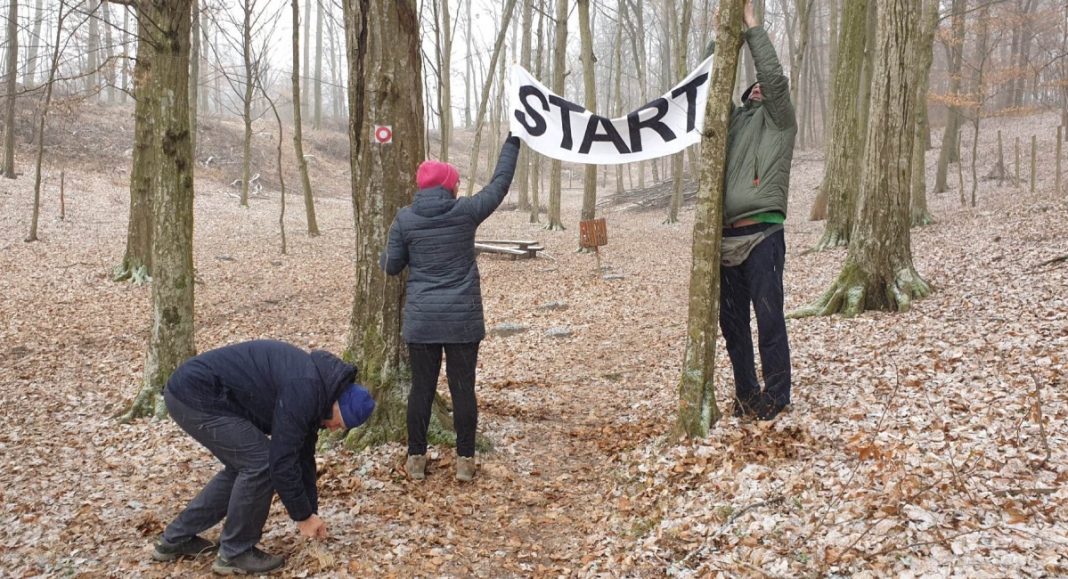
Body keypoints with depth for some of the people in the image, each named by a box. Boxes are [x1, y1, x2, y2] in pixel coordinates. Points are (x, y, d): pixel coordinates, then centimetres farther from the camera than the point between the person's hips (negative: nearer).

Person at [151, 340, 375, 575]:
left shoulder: (313, 389, 11)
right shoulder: (303, 390, -21)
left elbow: (303, 454, 20)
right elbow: (282, 459, -18)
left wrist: (311, 512, 22)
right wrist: (303, 516, -6)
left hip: (191, 391, 10)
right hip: (195, 394, -10)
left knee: (243, 465, 17)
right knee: (260, 463, -10)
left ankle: (176, 539, 26)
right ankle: (235, 553, 4)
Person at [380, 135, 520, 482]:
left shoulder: (405, 219, -2)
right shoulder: (466, 212, -5)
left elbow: (391, 266, 3)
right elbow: (500, 184, 6)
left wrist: (392, 252, 27)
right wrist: (513, 142, 16)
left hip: (421, 320, 1)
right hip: (463, 319, -1)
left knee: (421, 388, 9)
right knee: (463, 389, 5)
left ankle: (416, 458, 15)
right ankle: (465, 460, 10)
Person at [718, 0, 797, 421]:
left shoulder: (778, 120, 8)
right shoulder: (733, 119, 21)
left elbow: (775, 77, -6)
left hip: (762, 233, -6)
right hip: (727, 235, 6)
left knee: (769, 318, -5)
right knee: (732, 319, 9)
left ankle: (775, 397, 4)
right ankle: (745, 394, 19)